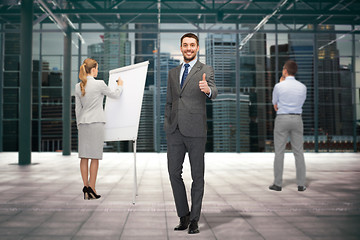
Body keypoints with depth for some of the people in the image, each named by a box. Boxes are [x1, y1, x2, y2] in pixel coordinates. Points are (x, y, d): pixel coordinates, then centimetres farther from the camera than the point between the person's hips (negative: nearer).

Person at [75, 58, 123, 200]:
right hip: (96, 123, -5)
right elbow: (114, 95, 6)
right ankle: (91, 188, -1)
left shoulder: (78, 86, 7)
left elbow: (77, 108, 11)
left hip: (83, 123, 5)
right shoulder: (99, 84, -8)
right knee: (95, 157, -1)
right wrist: (120, 86, 26)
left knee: (84, 157, 6)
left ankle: (86, 186, 8)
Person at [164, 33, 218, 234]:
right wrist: (168, 125, 12)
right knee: (174, 173, 3)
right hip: (175, 131, 4)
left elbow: (214, 93, -18)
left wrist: (208, 89, -41)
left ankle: (194, 219, 14)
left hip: (195, 130, -4)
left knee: (197, 175, 3)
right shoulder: (173, 73, 17)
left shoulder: (206, 71, 2)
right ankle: (183, 215, 18)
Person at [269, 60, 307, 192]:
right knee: (298, 152, 7)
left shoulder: (279, 86, -6)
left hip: (282, 119, -3)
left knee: (279, 152, 2)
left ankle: (278, 184, 4)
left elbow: (275, 106, 5)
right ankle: (301, 184, 7)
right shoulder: (302, 87, 3)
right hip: (297, 119, 3)